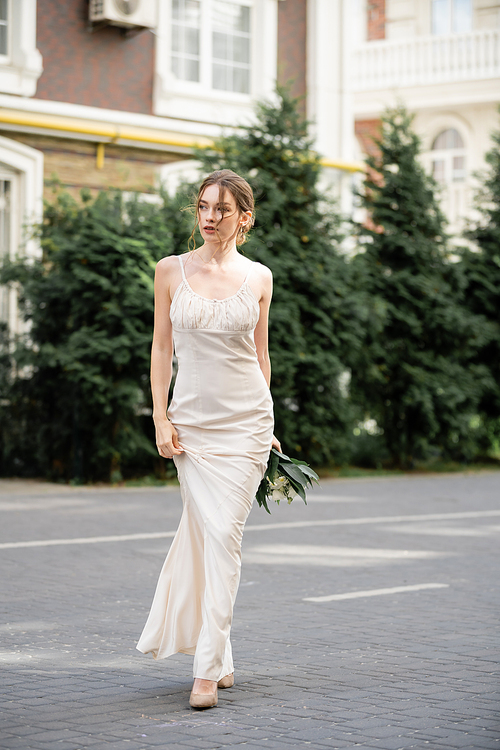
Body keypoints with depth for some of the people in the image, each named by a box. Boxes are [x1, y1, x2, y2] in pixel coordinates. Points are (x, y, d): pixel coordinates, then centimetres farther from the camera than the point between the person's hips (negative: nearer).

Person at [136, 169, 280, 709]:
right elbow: (161, 347, 3)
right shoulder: (171, 271, 2)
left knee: (221, 535, -7)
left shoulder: (258, 277, 4)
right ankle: (218, 658, 16)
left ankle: (207, 668, -4)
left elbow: (260, 352, 11)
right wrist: (161, 418, -4)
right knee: (209, 533, -2)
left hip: (245, 419, 0)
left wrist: (266, 426, 11)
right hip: (191, 417, 0)